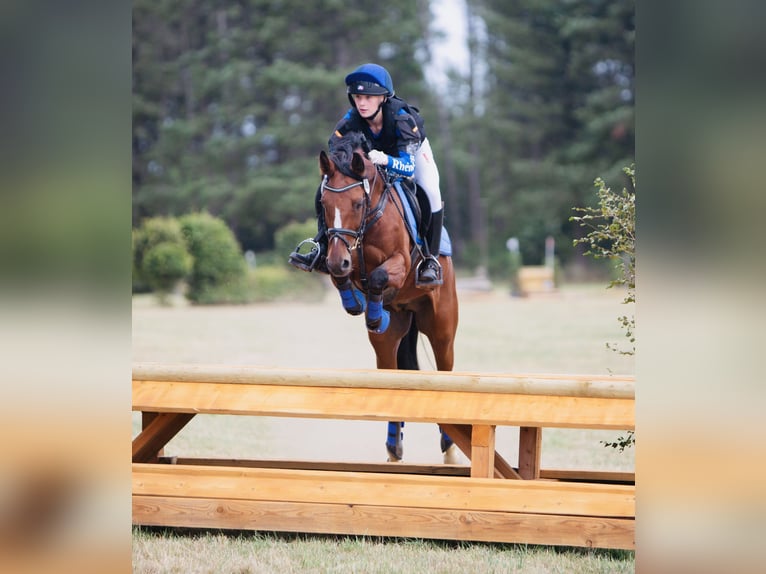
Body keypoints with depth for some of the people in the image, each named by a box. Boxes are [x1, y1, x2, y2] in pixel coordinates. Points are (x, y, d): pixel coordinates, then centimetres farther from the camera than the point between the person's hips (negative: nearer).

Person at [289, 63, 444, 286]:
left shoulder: (401, 117, -41)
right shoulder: (349, 123, -31)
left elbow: (408, 165, -47)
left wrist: (386, 160, -67)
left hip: (411, 150, -3)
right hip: (369, 154, 3)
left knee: (430, 193, -30)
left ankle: (430, 259, -17)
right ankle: (322, 250, -9)